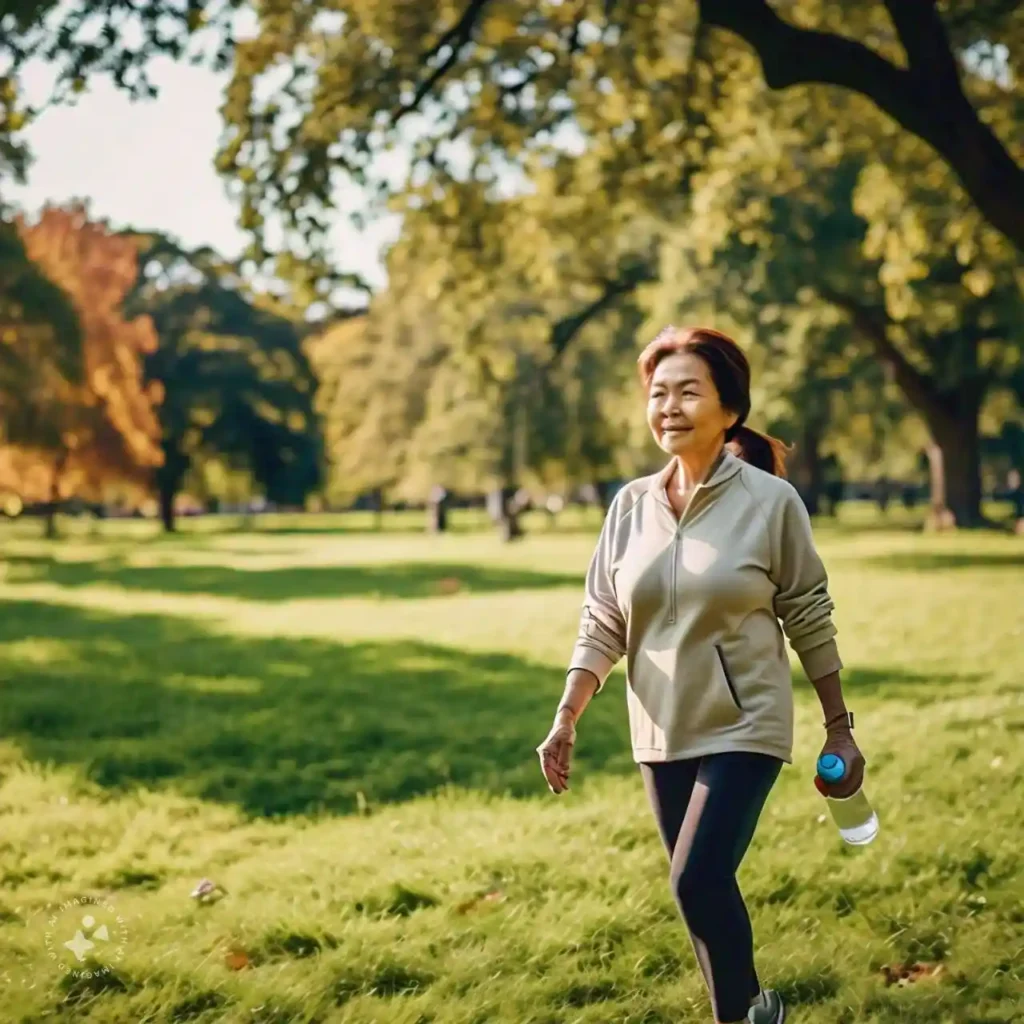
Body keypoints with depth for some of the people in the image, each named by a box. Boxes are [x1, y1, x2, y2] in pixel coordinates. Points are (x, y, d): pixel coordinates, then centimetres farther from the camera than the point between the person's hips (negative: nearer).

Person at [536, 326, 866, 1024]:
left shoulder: (771, 501, -10)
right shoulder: (631, 505, 1)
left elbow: (811, 621, -4)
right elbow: (602, 624, 3)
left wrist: (840, 730, -1)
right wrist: (567, 720, -5)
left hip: (744, 728, -5)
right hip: (661, 734, 5)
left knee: (697, 881, -16)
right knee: (702, 887, 14)